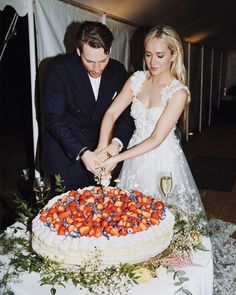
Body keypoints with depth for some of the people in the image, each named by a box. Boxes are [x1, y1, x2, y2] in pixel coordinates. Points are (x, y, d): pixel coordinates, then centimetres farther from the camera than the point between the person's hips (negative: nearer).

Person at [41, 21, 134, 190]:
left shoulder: (118, 71, -5)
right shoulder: (58, 69, -17)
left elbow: (126, 112, -3)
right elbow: (54, 119, -20)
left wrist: (117, 142, -23)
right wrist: (81, 152, -32)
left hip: (98, 152, 4)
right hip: (64, 155, -3)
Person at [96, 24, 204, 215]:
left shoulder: (178, 92, -17)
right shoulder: (138, 79, -3)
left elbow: (156, 139, -21)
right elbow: (111, 114, -7)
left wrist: (116, 159, -24)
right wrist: (102, 149, -22)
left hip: (163, 159, -4)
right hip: (136, 154, 4)